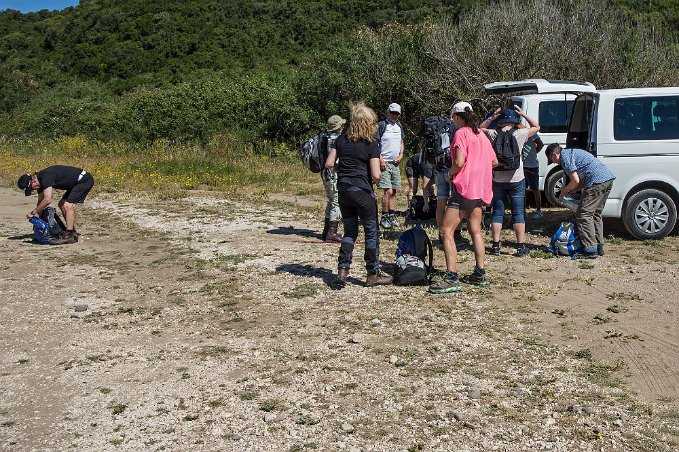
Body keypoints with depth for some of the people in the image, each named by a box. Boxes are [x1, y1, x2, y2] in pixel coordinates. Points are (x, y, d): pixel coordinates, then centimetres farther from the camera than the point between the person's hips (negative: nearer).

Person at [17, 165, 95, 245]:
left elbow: (47, 200, -29)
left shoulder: (46, 177, -24)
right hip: (76, 182, 11)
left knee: (67, 205, -18)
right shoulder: (40, 180, 6)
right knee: (62, 205, 11)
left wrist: (33, 212, -18)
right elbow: (41, 201, 16)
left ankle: (69, 236, -18)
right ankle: (73, 232, 15)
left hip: (85, 180, -11)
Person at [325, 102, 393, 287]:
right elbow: (376, 175, -15)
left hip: (343, 190, 5)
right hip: (362, 191, -5)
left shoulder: (342, 139, 5)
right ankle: (373, 274, 13)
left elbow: (329, 163, 5)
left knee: (350, 231, 17)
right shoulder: (372, 144, -9)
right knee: (372, 232, 8)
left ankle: (342, 270, 9)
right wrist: (379, 170, 7)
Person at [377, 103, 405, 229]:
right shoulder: (381, 125, -7)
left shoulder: (399, 126, 14)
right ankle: (384, 218, -3)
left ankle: (392, 216, 18)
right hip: (384, 163, -7)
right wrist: (380, 159, -16)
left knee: (394, 191, 10)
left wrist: (401, 155, 7)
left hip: (396, 163, 7)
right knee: (388, 191, -12)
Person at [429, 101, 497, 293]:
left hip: (464, 187, -9)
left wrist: (450, 173, -2)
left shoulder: (461, 134, -10)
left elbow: (459, 162, -20)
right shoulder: (481, 135, 15)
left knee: (446, 231, -10)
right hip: (480, 190, 9)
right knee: (475, 231, 19)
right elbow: (494, 162, 20)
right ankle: (480, 274, 22)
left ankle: (452, 279, -18)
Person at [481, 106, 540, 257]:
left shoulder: (493, 134, -5)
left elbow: (480, 129, 15)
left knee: (497, 213, 9)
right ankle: (521, 247, 5)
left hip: (497, 180, 1)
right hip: (516, 180, -1)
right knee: (518, 214, 5)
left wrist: (491, 118, 6)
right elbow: (536, 127, 10)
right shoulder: (519, 134, -7)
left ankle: (495, 246, 8)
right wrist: (524, 114, 8)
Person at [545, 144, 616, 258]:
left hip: (598, 180, -10)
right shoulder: (572, 153, 27)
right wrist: (569, 192, 22)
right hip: (609, 177, 10)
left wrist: (564, 191, 8)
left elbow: (576, 181, -9)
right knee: (595, 213, 20)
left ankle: (590, 250, -5)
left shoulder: (565, 156, -3)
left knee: (583, 214, -5)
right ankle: (599, 247, 24)